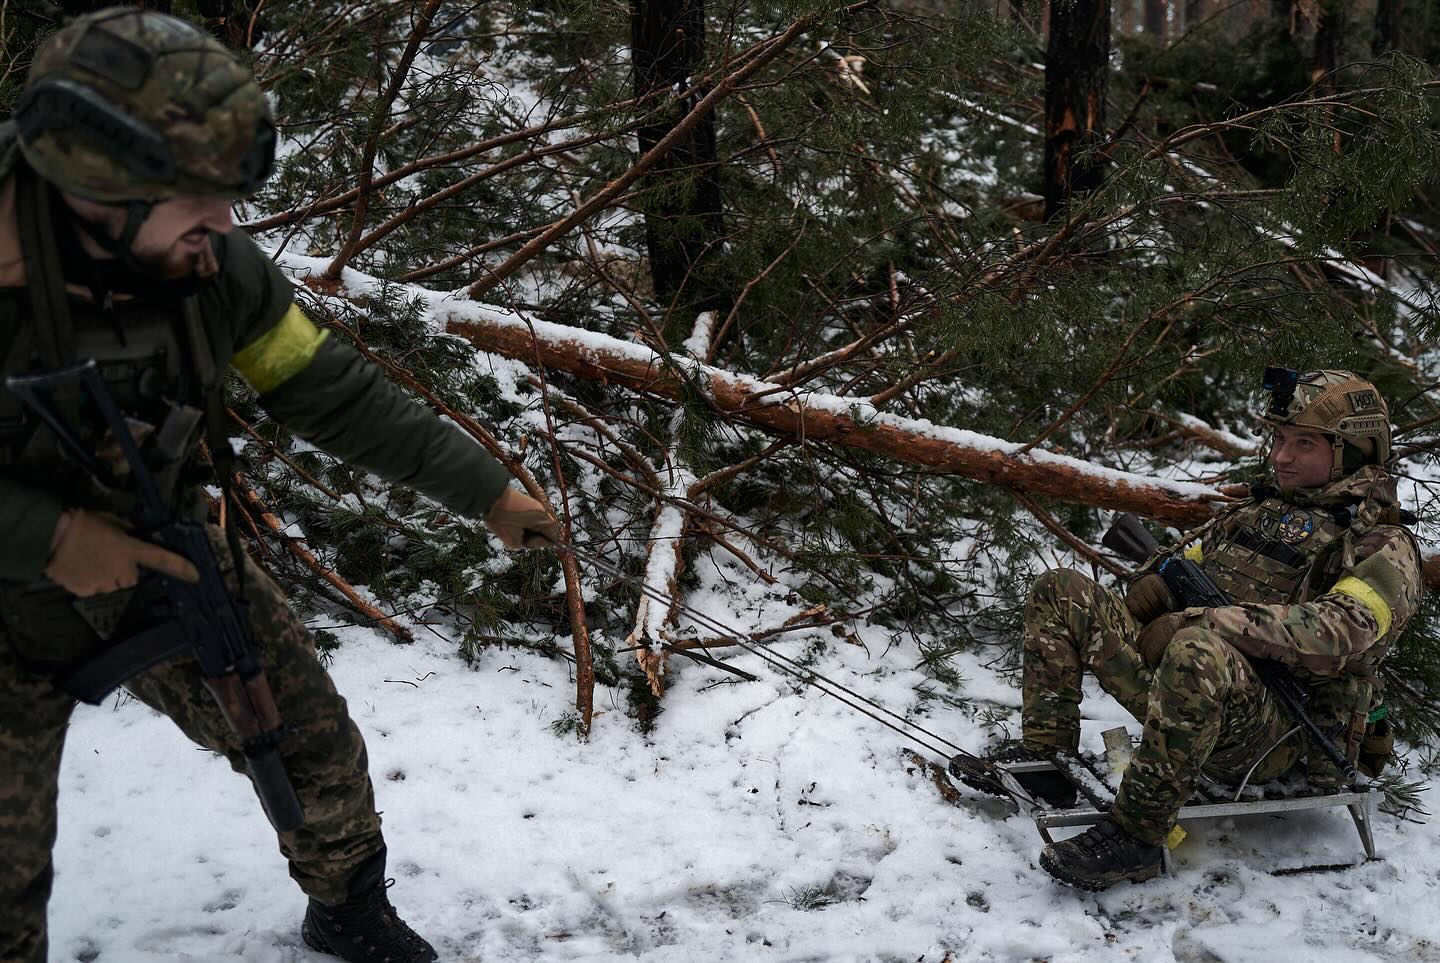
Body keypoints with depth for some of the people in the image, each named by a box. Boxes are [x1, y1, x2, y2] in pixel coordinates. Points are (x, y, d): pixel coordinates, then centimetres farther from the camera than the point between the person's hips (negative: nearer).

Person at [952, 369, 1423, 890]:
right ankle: (1042, 755, -5)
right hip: (1181, 680, 8)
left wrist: (1198, 620, -26)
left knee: (1200, 651, -42)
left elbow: (1339, 630, -22)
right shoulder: (1260, 509, 23)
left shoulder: (1383, 549, -2)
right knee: (1061, 592, 1)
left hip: (1270, 738, -8)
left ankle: (1136, 836, -31)